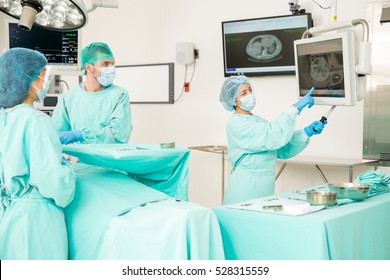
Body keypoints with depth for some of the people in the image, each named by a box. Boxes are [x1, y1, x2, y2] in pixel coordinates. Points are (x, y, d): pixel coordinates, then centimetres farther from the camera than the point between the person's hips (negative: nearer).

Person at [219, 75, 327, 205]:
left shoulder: (258, 120, 14)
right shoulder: (236, 124, -11)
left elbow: (283, 150, 9)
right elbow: (271, 138, -24)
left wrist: (308, 132, -3)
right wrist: (296, 108, -23)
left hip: (265, 188, 8)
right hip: (246, 188, -8)